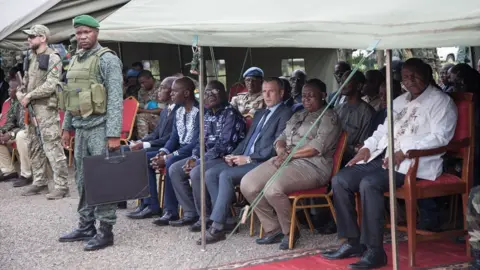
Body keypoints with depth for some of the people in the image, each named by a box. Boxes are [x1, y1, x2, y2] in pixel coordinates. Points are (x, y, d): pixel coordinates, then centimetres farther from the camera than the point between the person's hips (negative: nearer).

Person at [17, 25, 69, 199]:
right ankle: (40, 182, 24)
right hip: (31, 108, 9)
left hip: (46, 108, -9)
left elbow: (50, 85, -17)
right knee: (34, 147, 13)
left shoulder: (53, 58, -9)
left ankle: (61, 186, -8)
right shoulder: (30, 58, 16)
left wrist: (29, 96, -14)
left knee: (52, 148, -10)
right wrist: (20, 93, 2)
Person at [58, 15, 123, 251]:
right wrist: (67, 127, 18)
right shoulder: (75, 60, 15)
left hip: (99, 127, -8)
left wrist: (114, 134, -19)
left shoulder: (107, 59, -9)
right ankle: (86, 227, 22)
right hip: (80, 127, 8)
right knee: (82, 180, 12)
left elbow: (115, 99, -14)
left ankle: (105, 231, 3)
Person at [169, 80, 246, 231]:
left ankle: (207, 217, -14)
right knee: (174, 169, -1)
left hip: (225, 157, -9)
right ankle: (191, 213, 3)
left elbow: (225, 145, -21)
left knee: (196, 172, -32)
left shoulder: (231, 114, -14)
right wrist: (193, 158, -4)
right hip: (207, 156, 9)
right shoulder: (207, 115, 13)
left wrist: (198, 162, -21)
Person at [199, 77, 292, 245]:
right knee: (210, 173, -10)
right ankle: (222, 217, -8)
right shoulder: (259, 114, 24)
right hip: (245, 160, 9)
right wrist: (234, 155, 4)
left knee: (226, 175, -28)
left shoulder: (285, 114, -4)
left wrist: (249, 158, -16)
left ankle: (217, 228, -24)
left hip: (263, 163, -8)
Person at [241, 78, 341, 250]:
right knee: (247, 184, -13)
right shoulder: (298, 116, 26)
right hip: (285, 161, 8)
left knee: (273, 189, -33)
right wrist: (281, 149, -5)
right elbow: (282, 137, 19)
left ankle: (289, 231, -7)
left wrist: (290, 154, -10)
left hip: (311, 165, -8)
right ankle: (274, 229, -1)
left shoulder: (329, 117, 0)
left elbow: (317, 147, -13)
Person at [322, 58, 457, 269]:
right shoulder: (399, 101, 24)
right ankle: (353, 242, -3)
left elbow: (440, 136, -12)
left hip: (414, 162, -8)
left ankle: (375, 251, -26)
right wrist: (367, 148, 5)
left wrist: (404, 152, -21)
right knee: (340, 180, -10)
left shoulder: (440, 101, 0)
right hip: (382, 157, 8)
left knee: (369, 183, -33)